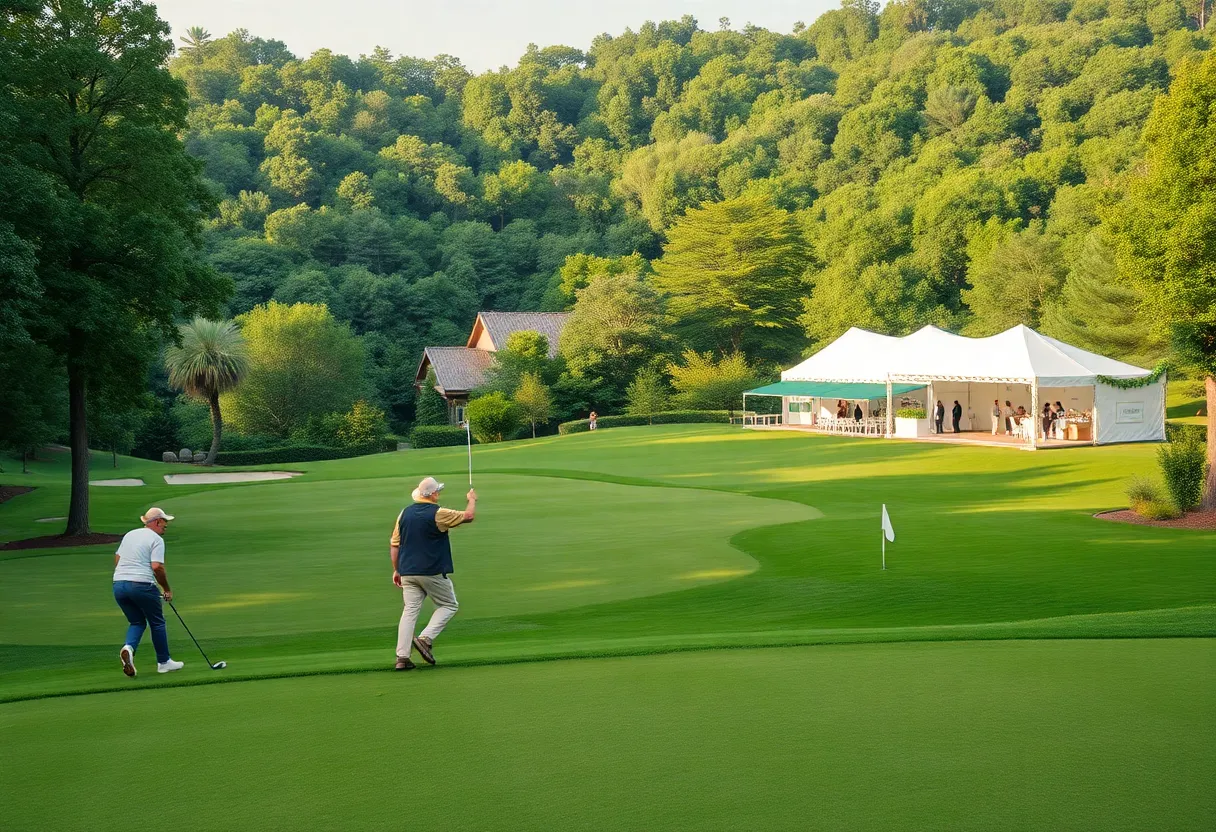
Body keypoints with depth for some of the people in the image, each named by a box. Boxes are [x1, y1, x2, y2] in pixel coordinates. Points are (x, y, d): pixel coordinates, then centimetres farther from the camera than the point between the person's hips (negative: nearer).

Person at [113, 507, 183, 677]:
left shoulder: (129, 534, 17)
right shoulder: (156, 539, -5)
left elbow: (117, 560, 20)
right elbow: (157, 567, -15)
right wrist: (167, 589, -4)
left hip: (119, 584, 6)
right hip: (141, 585, -6)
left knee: (137, 622, 18)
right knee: (157, 623, 11)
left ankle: (128, 647, -11)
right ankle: (164, 662, 18)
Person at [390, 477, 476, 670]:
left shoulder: (405, 513, 6)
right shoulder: (438, 514, -11)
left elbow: (394, 544, 9)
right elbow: (468, 516, -3)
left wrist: (396, 570, 18)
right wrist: (472, 500, 17)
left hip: (407, 572, 6)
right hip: (432, 572, -5)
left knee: (410, 610, 6)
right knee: (449, 605, 11)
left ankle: (402, 657, -2)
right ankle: (425, 639, -6)